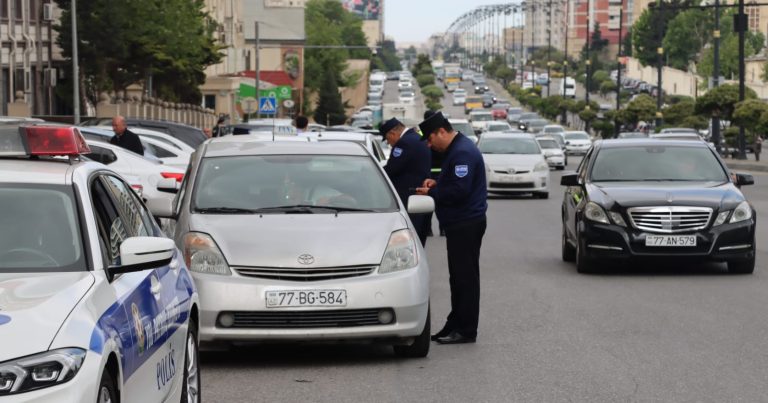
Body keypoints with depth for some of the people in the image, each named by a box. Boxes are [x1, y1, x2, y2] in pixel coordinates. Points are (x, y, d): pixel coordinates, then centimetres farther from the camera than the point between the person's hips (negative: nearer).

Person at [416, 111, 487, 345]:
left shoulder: (462, 152, -18)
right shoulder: (456, 149, 16)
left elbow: (459, 190, -24)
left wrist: (431, 193, -12)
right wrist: (436, 184, 9)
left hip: (466, 224, -11)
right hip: (459, 223, 11)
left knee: (465, 277, -6)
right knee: (459, 276, 14)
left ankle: (465, 330, -2)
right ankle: (455, 326, 20)